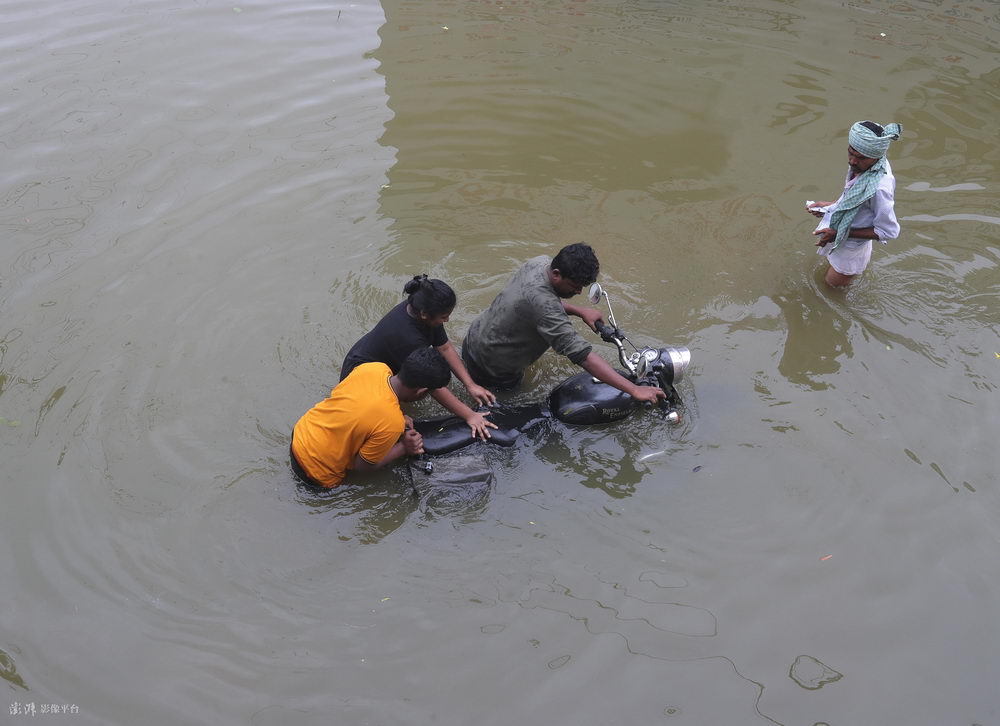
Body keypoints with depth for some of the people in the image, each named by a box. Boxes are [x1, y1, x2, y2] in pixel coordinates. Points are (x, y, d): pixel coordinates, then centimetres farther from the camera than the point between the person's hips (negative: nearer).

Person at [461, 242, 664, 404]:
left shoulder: (540, 262, -12)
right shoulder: (542, 304, -40)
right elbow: (581, 355, -43)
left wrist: (579, 311, -1)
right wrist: (634, 390, -44)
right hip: (492, 369, -8)